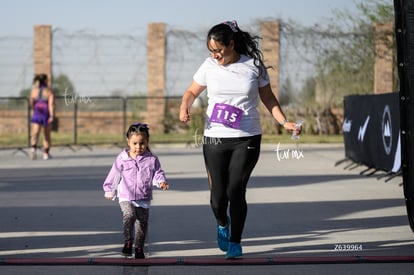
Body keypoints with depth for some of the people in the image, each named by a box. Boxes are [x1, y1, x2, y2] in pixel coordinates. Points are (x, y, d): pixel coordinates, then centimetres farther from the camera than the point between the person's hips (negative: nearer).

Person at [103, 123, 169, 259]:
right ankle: (128, 242, -21)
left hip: (143, 199, 2)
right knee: (129, 215, -27)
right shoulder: (122, 159, -2)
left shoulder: (151, 159, -1)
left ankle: (139, 248, 20)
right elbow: (114, 175, 9)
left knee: (142, 223, 6)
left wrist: (161, 182, -19)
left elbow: (157, 173, 3)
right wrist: (109, 190, 16)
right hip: (126, 197, -2)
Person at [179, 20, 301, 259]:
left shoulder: (254, 66, -1)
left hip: (247, 139, -1)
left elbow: (268, 98, 9)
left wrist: (284, 122, -3)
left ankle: (235, 242, 10)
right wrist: (185, 107, -8)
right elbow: (192, 91, 14)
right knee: (218, 195, 0)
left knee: (236, 191, -9)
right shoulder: (209, 66, 1)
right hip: (215, 138, 1)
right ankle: (223, 224, 35)